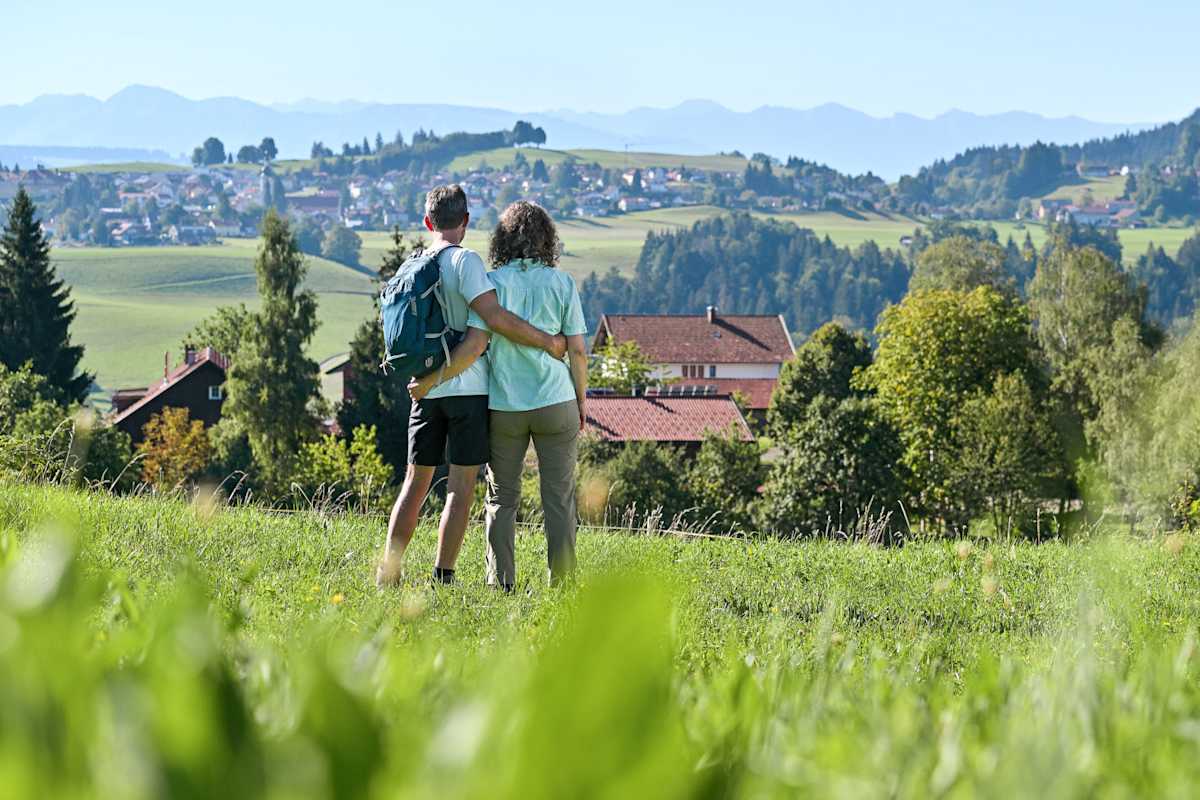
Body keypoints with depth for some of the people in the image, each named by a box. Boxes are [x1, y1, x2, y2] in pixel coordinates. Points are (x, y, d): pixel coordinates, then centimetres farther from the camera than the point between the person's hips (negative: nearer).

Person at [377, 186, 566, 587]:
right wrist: (548, 342, -11)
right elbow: (496, 318, -20)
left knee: (416, 480, 13)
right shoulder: (464, 260, -10)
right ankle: (442, 578, -3)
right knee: (461, 485, -1)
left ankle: (388, 573, 12)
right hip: (467, 387, -6)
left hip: (425, 388, 6)